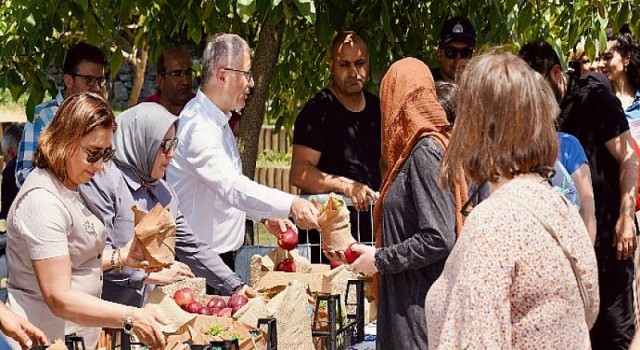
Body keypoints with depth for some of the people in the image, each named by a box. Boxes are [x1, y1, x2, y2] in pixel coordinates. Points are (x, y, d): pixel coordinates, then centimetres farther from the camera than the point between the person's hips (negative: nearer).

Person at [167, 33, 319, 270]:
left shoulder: (218, 122, 13)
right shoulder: (197, 128, -22)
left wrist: (265, 216, 9)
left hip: (222, 255, 10)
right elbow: (232, 188, -35)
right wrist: (291, 205, -43)